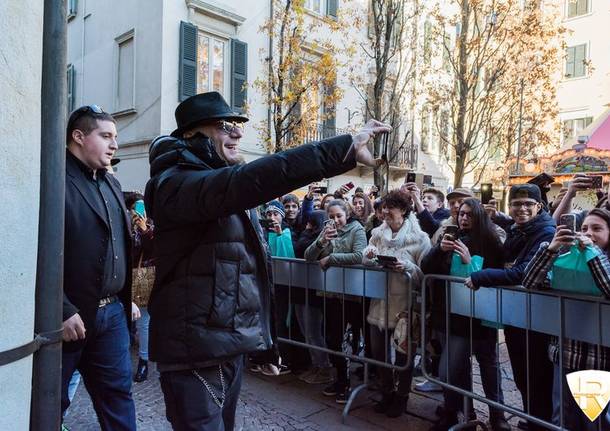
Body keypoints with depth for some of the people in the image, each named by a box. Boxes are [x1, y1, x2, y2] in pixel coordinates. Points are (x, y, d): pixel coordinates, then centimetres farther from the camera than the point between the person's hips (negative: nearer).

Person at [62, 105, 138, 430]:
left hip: (112, 311, 7)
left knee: (118, 392, 15)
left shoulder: (111, 184, 13)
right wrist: (63, 310, -20)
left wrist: (127, 300, 15)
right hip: (69, 315, -6)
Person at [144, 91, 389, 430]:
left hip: (232, 343, 9)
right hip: (195, 350, -9)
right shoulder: (175, 184, -18)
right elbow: (247, 180, -36)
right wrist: (344, 148, -38)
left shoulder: (229, 189, 14)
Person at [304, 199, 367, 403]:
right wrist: (322, 241, -17)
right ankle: (341, 379, 32)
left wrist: (330, 258, -16)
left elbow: (358, 257, -23)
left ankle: (349, 383, 19)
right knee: (332, 338, 14)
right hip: (332, 293, 6)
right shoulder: (326, 231, 8)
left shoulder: (357, 230, -6)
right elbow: (308, 256, 1)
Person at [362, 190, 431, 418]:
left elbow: (425, 275, -9)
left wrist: (407, 268, -26)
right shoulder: (378, 233, 4)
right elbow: (366, 264, 11)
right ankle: (387, 392, 37)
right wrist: (368, 257, -11)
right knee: (378, 350, 14)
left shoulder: (419, 238, -10)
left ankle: (402, 396, 34)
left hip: (405, 304, -4)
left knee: (404, 352, 11)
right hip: (380, 301, 5)